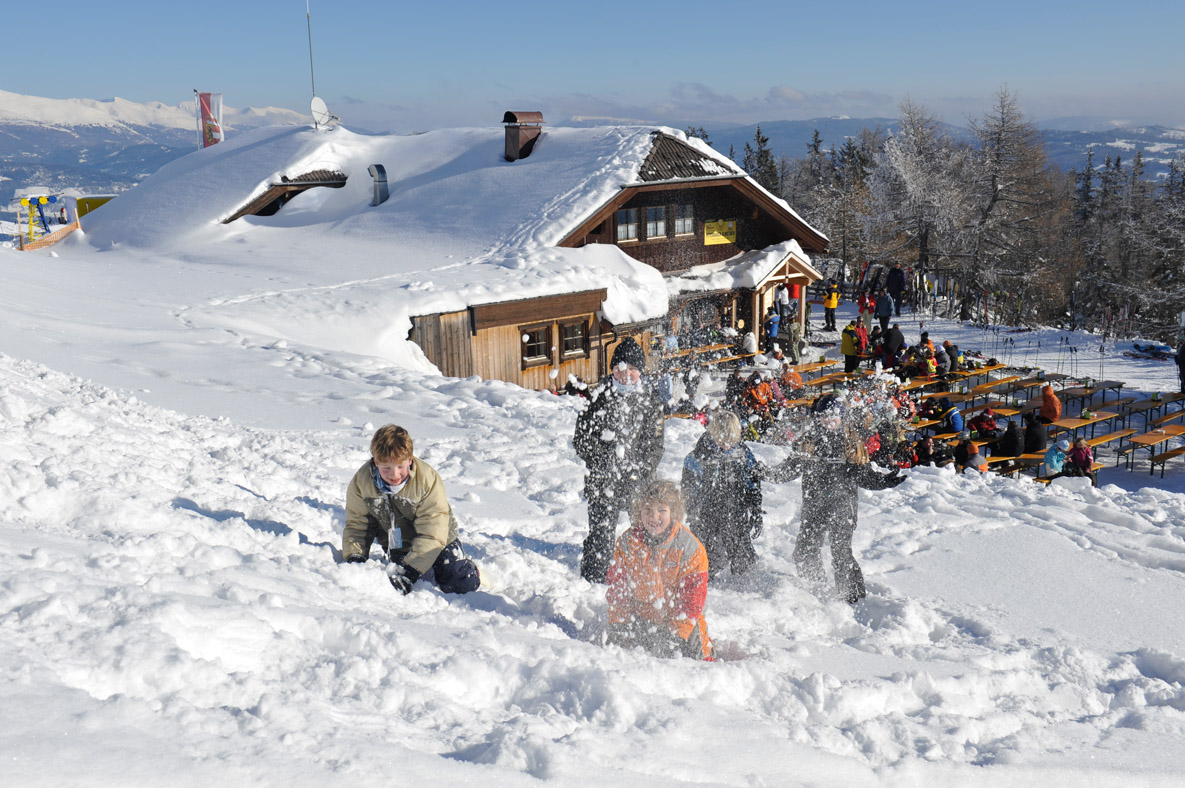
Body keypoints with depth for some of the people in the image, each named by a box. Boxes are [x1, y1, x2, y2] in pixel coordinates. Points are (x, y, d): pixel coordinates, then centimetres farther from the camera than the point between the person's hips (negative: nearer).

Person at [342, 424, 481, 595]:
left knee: (462, 585, -14)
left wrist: (409, 571, -35)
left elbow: (432, 534, -28)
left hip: (436, 541, -4)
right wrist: (354, 560, -22)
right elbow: (356, 525, -6)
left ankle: (469, 570, 22)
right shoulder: (361, 481, -18)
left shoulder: (428, 480, -29)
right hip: (396, 546, 4)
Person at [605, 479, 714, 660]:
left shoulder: (690, 548, -15)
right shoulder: (628, 542, -8)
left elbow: (691, 600, -12)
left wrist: (676, 633, -19)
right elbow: (616, 589, -1)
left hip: (679, 621, -2)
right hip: (638, 618, 2)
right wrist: (619, 624, -9)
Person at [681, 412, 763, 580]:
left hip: (737, 516, 2)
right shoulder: (700, 454, -12)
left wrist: (756, 516, 8)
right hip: (705, 514, -2)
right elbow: (688, 489, -1)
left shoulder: (743, 453, -4)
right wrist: (692, 515, 0)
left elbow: (754, 488, 8)